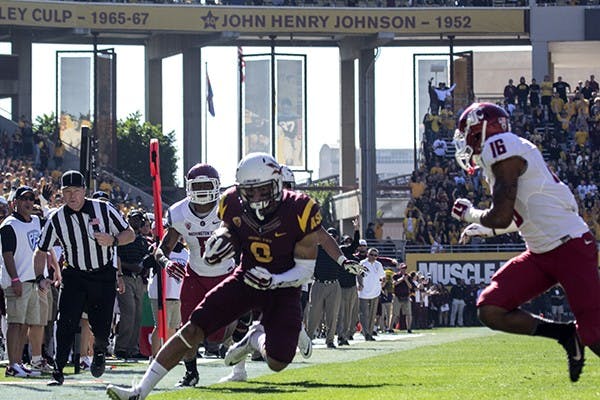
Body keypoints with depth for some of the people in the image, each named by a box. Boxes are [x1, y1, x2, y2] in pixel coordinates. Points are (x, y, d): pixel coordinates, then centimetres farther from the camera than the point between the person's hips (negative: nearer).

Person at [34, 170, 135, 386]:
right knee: (66, 324, -14)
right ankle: (58, 371, -7)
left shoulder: (104, 209, -9)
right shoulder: (56, 219, -6)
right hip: (74, 277, 1)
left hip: (104, 276, -1)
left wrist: (113, 240, -22)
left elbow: (130, 234, -1)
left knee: (101, 328, -1)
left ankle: (99, 350, 34)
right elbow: (41, 251, 4)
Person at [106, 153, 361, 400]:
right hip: (247, 278, 2)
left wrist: (273, 281, -31)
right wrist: (217, 244, -13)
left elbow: (306, 270, -14)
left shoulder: (299, 211, -23)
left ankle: (256, 339, 22)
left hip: (283, 288, -2)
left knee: (277, 362, -16)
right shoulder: (233, 206, -12)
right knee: (193, 329, -12)